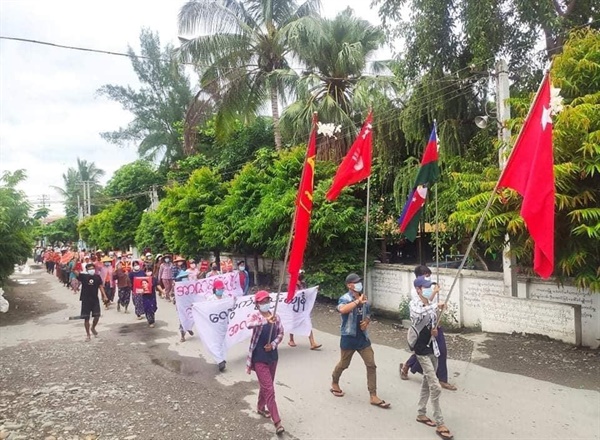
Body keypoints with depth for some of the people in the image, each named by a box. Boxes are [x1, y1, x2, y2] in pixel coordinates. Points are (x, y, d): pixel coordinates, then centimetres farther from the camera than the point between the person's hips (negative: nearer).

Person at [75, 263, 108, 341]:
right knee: (86, 318, 3)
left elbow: (101, 286, 3)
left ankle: (93, 328, 31)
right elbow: (74, 270, -17)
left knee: (97, 316, 1)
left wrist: (104, 296, -7)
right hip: (85, 300, -2)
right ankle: (88, 334, 18)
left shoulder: (97, 277, 1)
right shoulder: (83, 276, -6)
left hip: (95, 299, 2)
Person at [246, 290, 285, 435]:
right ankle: (277, 422, 0)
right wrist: (266, 321, -54)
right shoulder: (255, 316, -14)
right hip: (259, 358, -5)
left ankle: (261, 408, 47)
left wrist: (273, 344, -14)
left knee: (265, 385, 23)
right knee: (269, 389, -6)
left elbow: (281, 333, 5)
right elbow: (249, 325, -37)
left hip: (273, 356, 5)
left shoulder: (276, 317, 0)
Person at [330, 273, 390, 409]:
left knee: (371, 365, 1)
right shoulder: (345, 298, -15)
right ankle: (334, 384, 41)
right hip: (349, 337, -5)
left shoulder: (364, 299, 6)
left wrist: (366, 322, -2)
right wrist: (357, 301, -33)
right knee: (344, 364, 12)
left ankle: (373, 396, 9)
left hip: (362, 337, 6)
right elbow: (342, 309, -40)